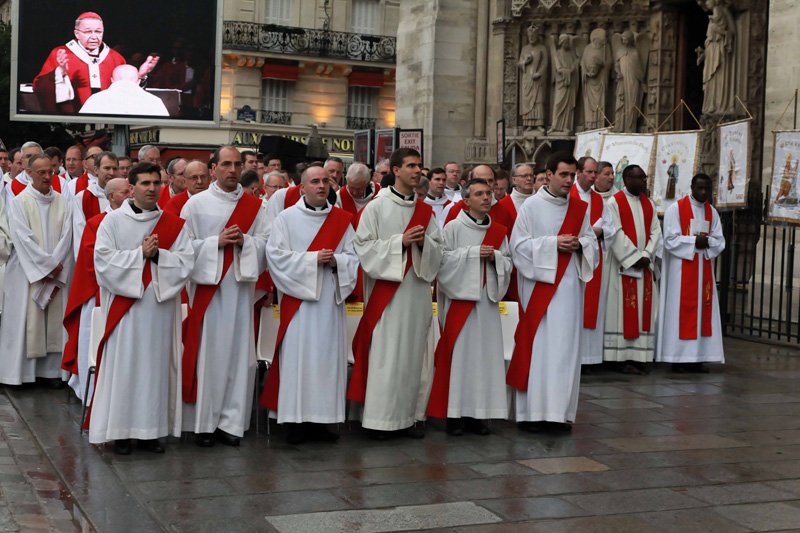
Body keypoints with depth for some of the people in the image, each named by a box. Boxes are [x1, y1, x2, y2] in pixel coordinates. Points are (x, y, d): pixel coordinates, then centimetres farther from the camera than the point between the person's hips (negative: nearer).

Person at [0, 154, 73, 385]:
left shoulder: (62, 202, 7)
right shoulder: (19, 202, -2)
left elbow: (66, 237, 1)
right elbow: (23, 238, -9)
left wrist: (55, 268, -10)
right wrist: (49, 265, -12)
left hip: (57, 274, 3)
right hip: (27, 273, -3)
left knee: (54, 321, 3)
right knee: (25, 320, -1)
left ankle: (53, 368, 8)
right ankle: (21, 370, 5)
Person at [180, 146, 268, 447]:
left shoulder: (254, 206, 10)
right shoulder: (196, 204, 2)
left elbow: (266, 242, 6)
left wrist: (244, 241, -12)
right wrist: (217, 242, -14)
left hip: (240, 288, 3)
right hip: (207, 287, -3)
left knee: (238, 354, 3)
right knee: (206, 354, -1)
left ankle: (231, 421, 11)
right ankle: (203, 422, 8)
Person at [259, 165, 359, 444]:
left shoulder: (342, 219, 10)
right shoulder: (286, 218, 1)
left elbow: (354, 256, 7)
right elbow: (276, 254, -8)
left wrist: (335, 260, -14)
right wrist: (313, 259, -15)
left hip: (330, 299, 3)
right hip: (298, 299, -3)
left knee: (328, 356, 4)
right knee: (297, 356, -3)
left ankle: (320, 418, 12)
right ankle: (296, 420, 3)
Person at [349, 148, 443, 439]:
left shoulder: (425, 210, 12)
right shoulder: (376, 207, -1)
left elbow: (438, 249, 12)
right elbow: (364, 246, -6)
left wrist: (423, 242, -10)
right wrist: (400, 242, -15)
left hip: (417, 290, 5)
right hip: (387, 291, -4)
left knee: (412, 354, 7)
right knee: (385, 353, -6)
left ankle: (407, 414, 15)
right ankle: (380, 418, 1)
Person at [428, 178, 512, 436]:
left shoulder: (498, 231, 12)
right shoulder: (454, 227, -2)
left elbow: (508, 262, 12)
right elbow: (443, 258, -10)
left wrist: (494, 257, -7)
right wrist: (474, 253, -13)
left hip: (487, 298, 5)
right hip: (460, 297, -4)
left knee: (485, 353, 3)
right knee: (458, 353, -4)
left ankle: (477, 412, 10)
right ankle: (454, 413, 2)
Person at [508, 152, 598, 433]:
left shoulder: (579, 208, 11)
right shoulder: (531, 206, -1)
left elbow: (591, 240, 14)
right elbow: (518, 244, -5)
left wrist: (579, 244, -8)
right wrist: (553, 243, -14)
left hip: (569, 286, 4)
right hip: (539, 285, -4)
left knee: (566, 347, 2)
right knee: (537, 345, -3)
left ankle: (559, 411, 8)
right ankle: (532, 412, 3)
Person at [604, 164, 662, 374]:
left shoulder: (648, 204, 14)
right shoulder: (615, 202, -4)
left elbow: (655, 232, 8)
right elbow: (616, 233, -12)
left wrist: (646, 256, -7)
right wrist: (634, 258, -14)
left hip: (645, 264, 6)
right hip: (624, 263, -6)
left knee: (644, 309, 3)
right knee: (625, 309, -6)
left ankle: (639, 356, 5)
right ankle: (624, 358, -4)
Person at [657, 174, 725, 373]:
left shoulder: (712, 212, 11)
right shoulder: (676, 208, -4)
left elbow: (720, 242, 7)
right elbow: (670, 240, -11)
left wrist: (706, 242, -13)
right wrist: (695, 241, -17)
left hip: (704, 268, 5)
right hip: (681, 268, -5)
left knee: (702, 309, 3)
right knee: (680, 310, -5)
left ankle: (697, 357, 7)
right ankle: (678, 357, -1)